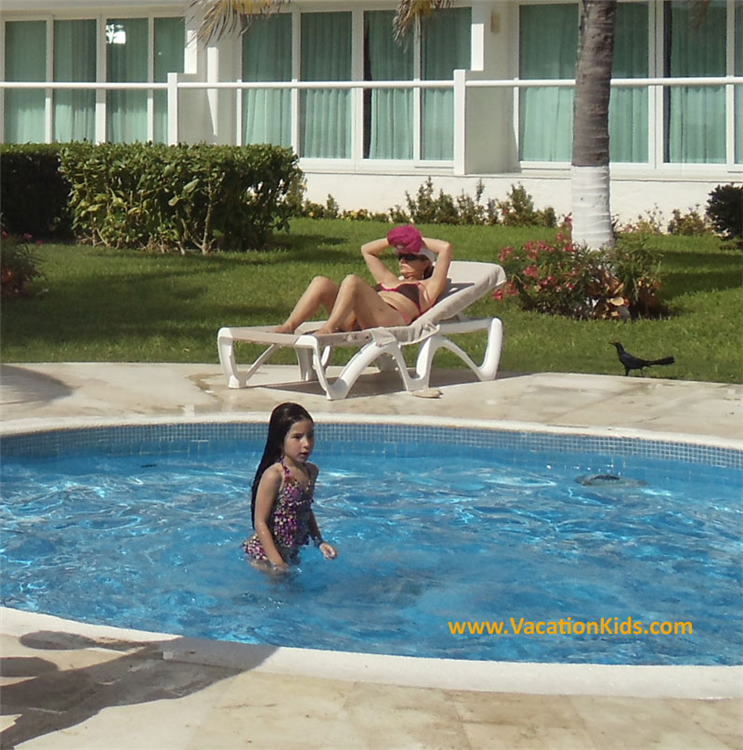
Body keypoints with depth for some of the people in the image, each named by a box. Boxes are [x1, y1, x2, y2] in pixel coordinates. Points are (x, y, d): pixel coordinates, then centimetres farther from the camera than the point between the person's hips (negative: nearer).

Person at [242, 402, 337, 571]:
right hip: (264, 553, -8)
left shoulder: (311, 471, 5)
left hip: (291, 553, 8)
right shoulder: (274, 475, -20)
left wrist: (319, 542, 10)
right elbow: (260, 522, -19)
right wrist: (276, 561, -23)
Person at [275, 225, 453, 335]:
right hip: (356, 322, 7)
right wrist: (392, 240, 38)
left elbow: (446, 248, 14)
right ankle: (288, 327, -34)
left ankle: (329, 328, -45)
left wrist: (419, 240, 26)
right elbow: (367, 250, 52)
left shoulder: (428, 287, 25)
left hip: (390, 320, -7)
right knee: (321, 283, -15)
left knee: (352, 282, -31)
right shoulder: (389, 281, 43)